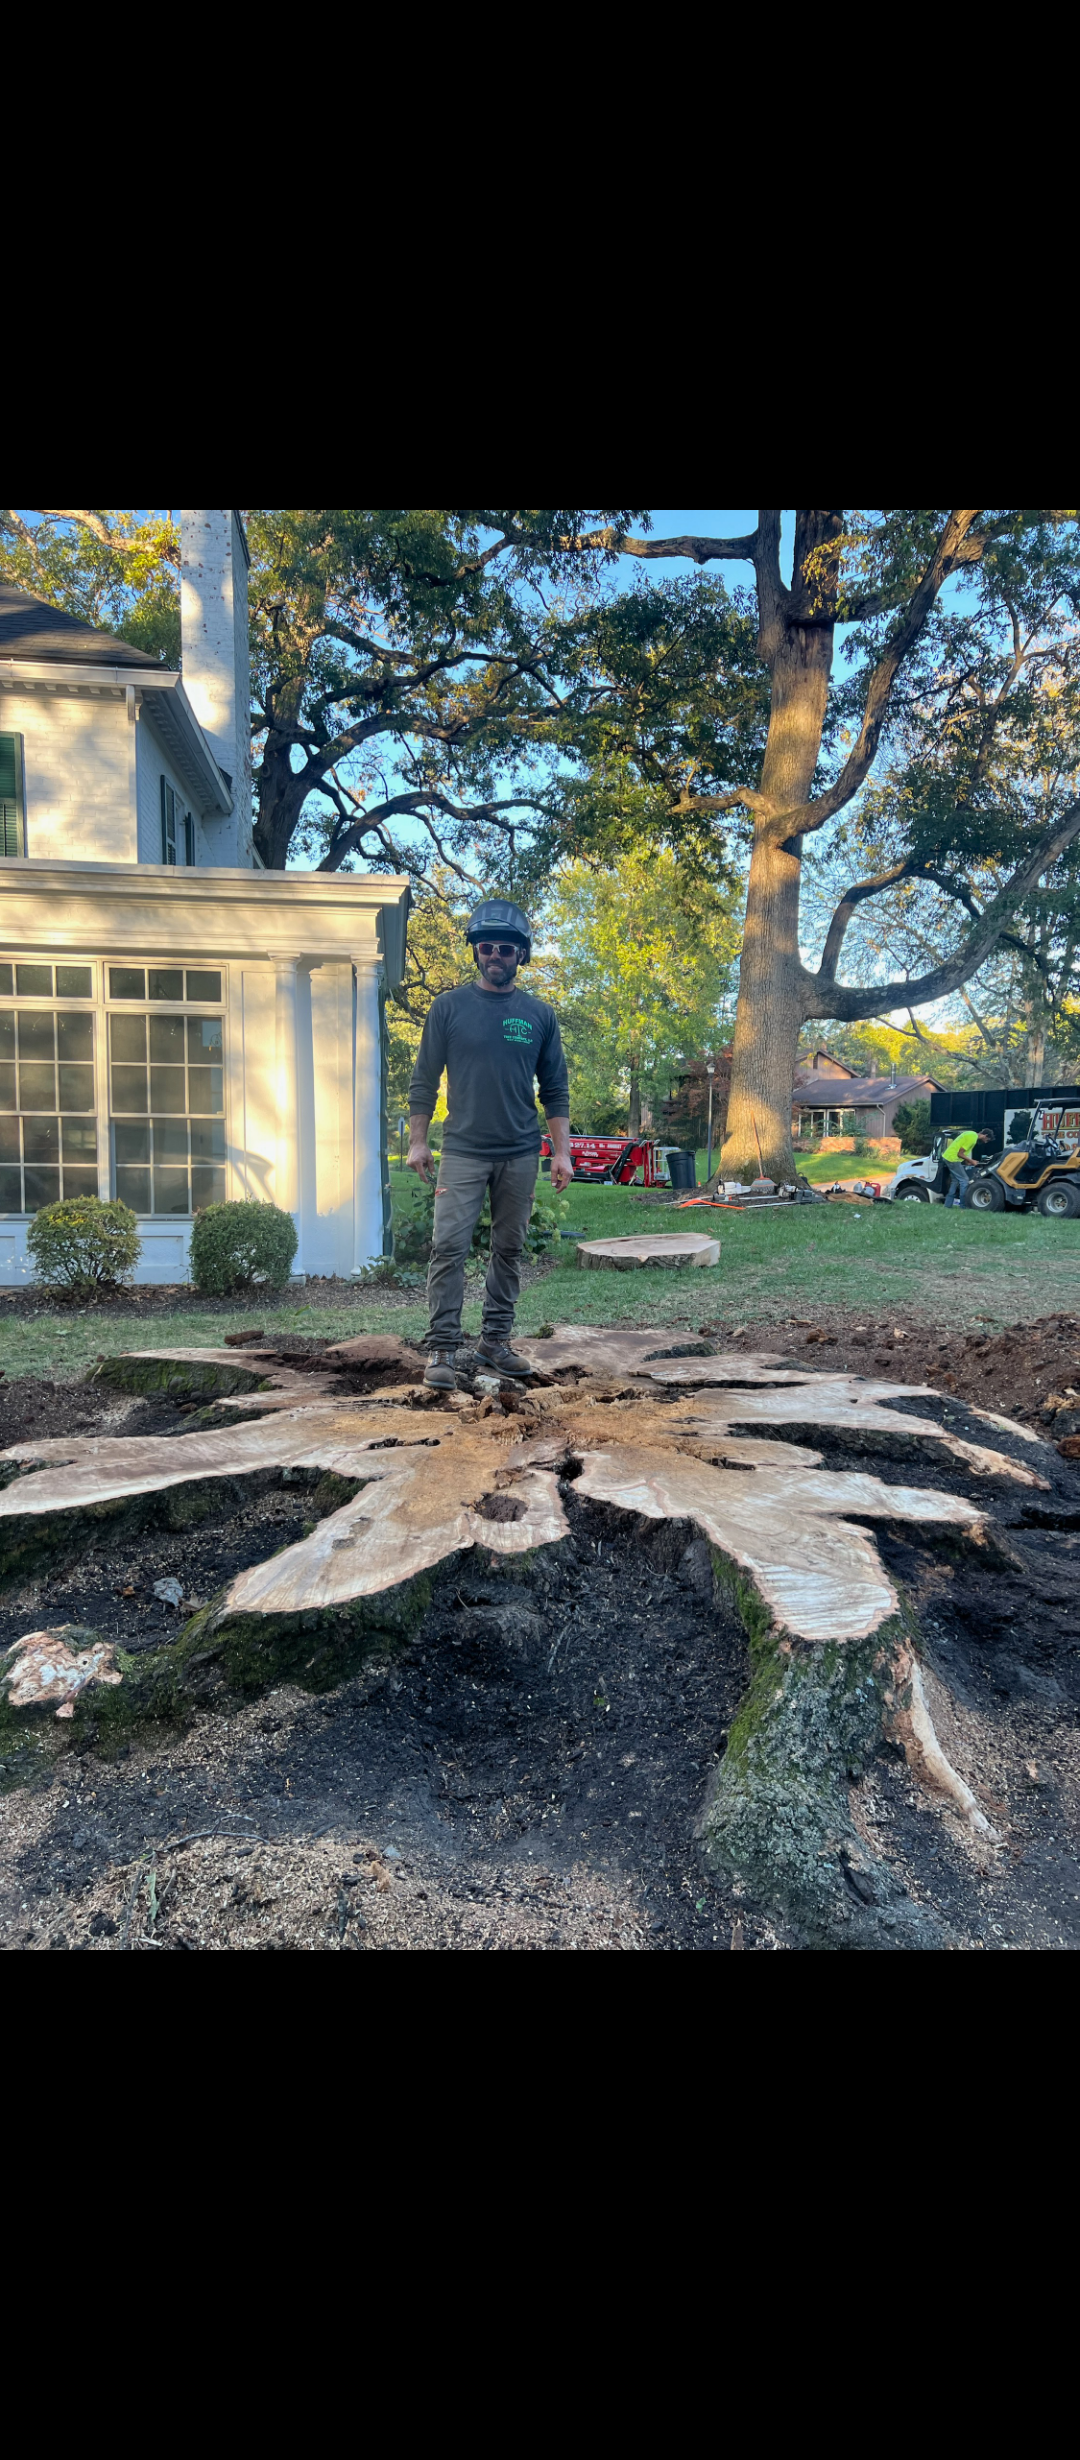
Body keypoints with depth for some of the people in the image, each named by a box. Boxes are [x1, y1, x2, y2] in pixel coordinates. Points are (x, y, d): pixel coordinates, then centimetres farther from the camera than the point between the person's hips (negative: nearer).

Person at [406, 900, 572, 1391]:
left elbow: (555, 1090, 10)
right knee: (449, 1246, -9)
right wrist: (417, 1142, 2)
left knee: (509, 1250, 8)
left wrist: (561, 1152, 3)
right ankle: (442, 1348, -2)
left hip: (520, 1154, 2)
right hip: (463, 1150, -2)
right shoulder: (449, 1007, 2)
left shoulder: (540, 1015, 7)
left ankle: (495, 1340, 19)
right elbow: (424, 1079, 6)